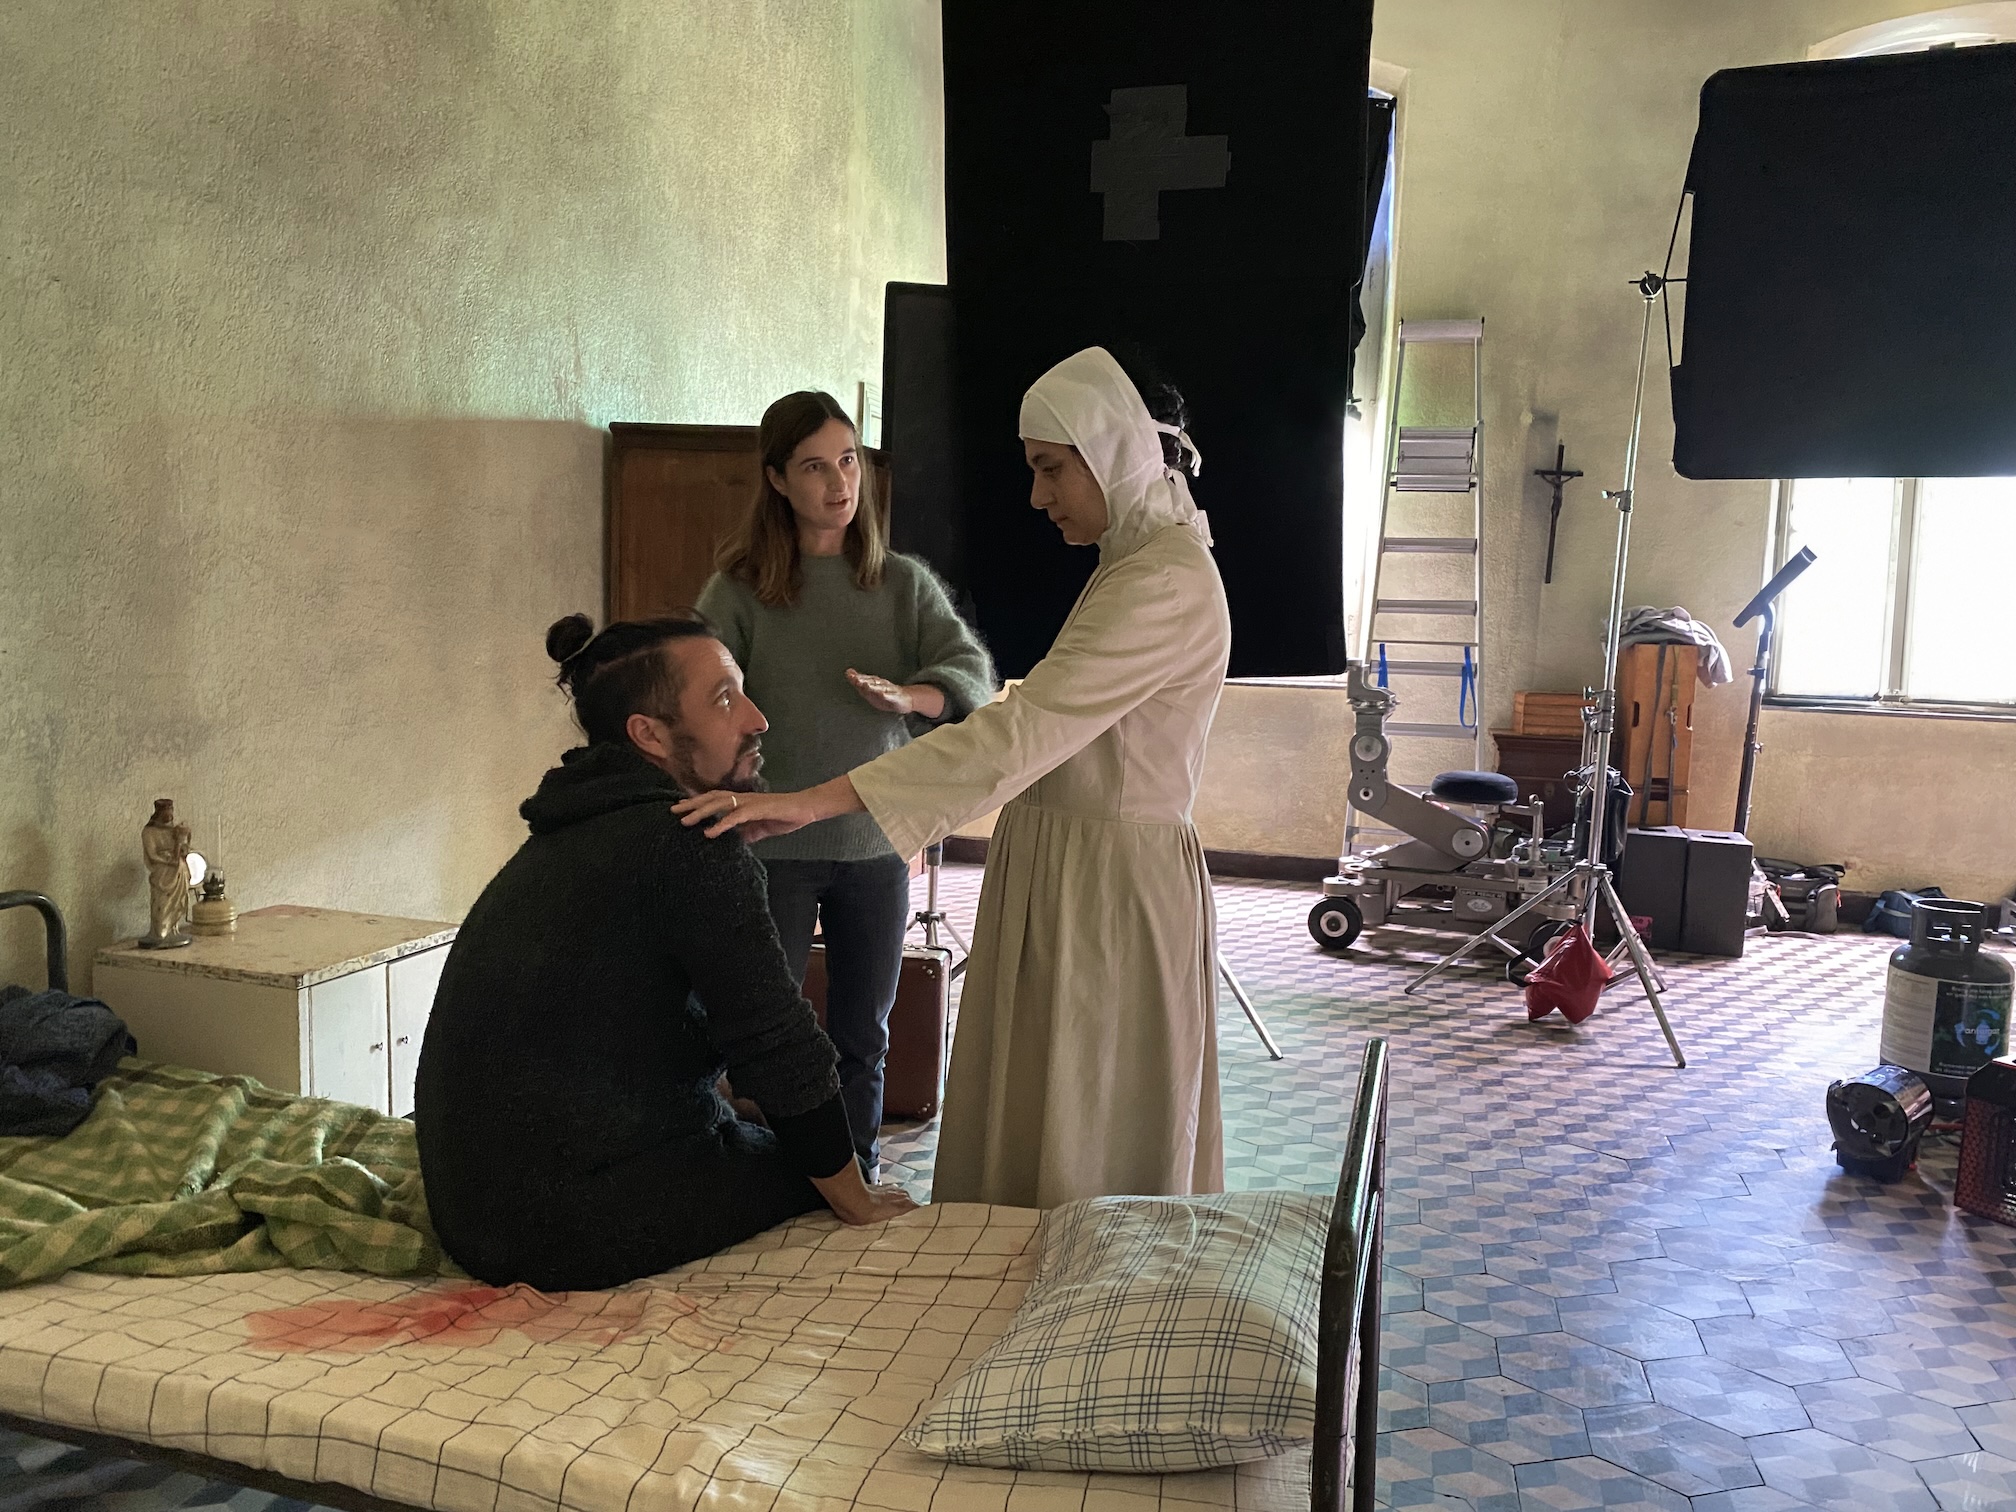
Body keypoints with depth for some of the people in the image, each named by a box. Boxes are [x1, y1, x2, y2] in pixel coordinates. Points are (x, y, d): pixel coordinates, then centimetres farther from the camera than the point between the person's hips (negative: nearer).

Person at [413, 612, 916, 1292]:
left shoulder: (573, 835, 12)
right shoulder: (692, 845, -18)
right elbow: (779, 1046, -13)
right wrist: (860, 1203, -1)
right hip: (561, 1223, -9)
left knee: (762, 1138, 23)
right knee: (816, 1170, 8)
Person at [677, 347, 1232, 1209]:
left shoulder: (1167, 584, -20)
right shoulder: (1137, 562, 14)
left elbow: (1018, 732, -29)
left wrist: (815, 802, -32)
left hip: (1111, 886, -10)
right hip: (1065, 869, 10)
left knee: (1090, 1148, 1)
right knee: (1031, 1121, 15)